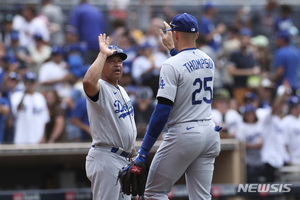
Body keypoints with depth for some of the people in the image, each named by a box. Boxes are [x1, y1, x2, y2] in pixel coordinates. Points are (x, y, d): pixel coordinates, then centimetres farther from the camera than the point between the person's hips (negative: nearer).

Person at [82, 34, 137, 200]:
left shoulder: (121, 91, 19)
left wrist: (132, 152, 23)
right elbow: (88, 81, -37)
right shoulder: (100, 88, -11)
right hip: (105, 159, -10)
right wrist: (103, 54, -27)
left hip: (124, 160, 10)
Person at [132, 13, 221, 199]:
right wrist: (173, 49, 44)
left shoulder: (171, 65, -13)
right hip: (210, 134, 7)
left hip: (184, 134, -7)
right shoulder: (208, 61, 9)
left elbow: (162, 111, -18)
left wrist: (143, 152, -16)